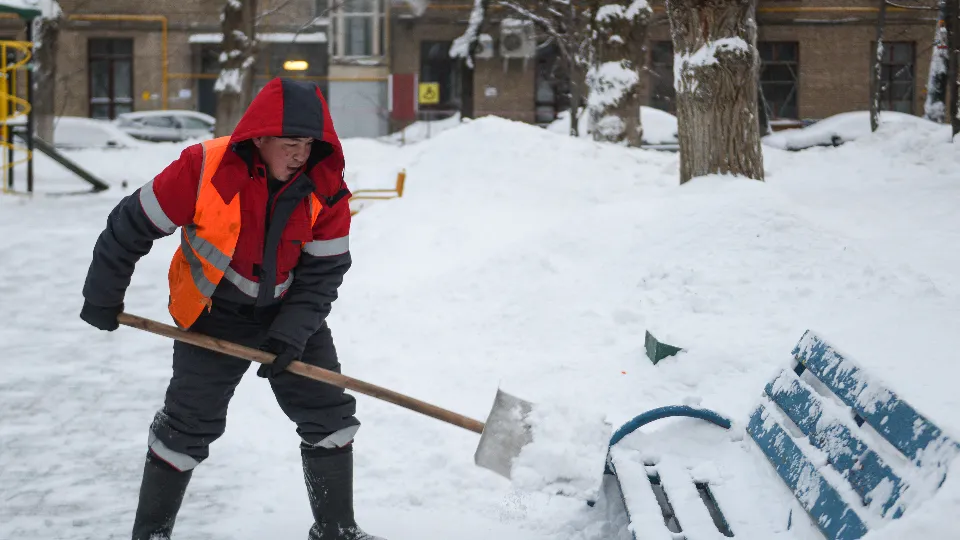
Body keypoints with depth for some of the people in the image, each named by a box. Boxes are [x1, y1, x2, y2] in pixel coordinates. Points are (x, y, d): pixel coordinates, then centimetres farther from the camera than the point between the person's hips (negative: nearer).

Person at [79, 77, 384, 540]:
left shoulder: (326, 188, -15)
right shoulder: (204, 168, -24)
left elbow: (324, 270, -10)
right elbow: (133, 224, -13)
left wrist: (291, 334, -21)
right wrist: (103, 298, -5)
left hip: (292, 313, 3)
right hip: (213, 317, -3)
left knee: (330, 415, 2)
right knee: (186, 427, 1)